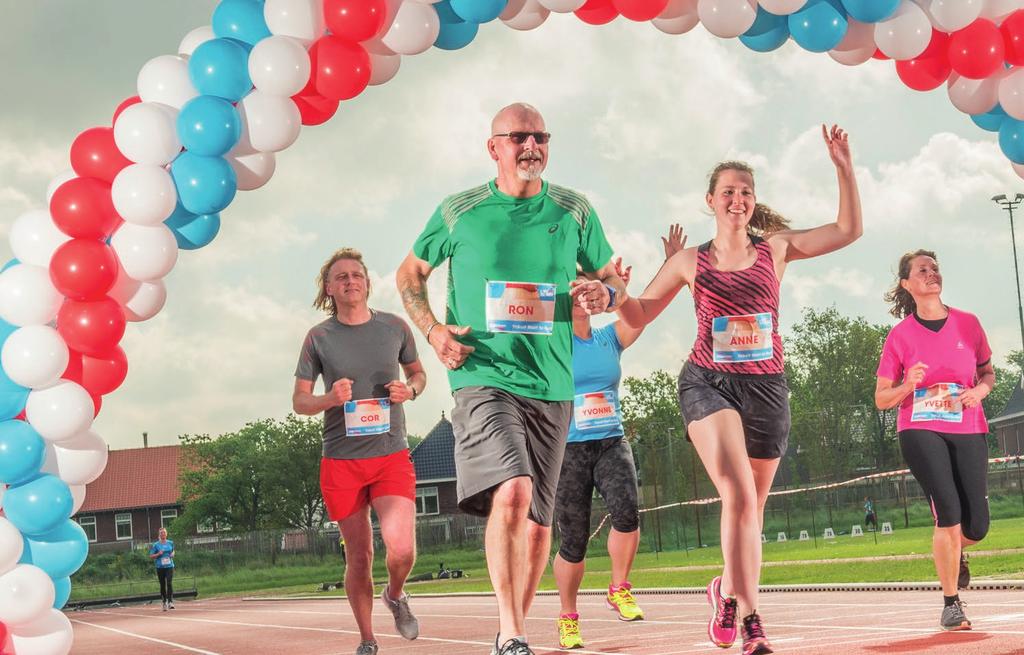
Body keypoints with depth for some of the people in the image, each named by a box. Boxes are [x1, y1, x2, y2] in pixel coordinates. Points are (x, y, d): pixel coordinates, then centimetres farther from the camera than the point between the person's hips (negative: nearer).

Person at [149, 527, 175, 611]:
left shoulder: (170, 543, 7)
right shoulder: (156, 545, -1)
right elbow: (151, 556, 1)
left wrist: (172, 554, 2)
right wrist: (158, 554, -16)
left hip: (169, 566, 0)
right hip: (160, 567, 0)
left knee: (169, 583, -16)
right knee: (162, 585, 7)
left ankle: (170, 602, -20)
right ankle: (164, 602, 21)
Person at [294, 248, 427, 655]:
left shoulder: (394, 328, 5)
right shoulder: (319, 338, 2)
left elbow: (418, 373, 19)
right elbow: (299, 401, 5)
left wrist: (410, 389, -5)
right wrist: (329, 399, -17)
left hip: (391, 455, 0)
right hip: (341, 461, 0)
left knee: (401, 549, -19)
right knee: (359, 557, 5)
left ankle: (395, 595, 15)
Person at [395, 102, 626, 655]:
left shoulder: (574, 212, 8)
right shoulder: (458, 213, 3)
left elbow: (613, 281, 17)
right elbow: (410, 273, 15)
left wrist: (602, 294, -8)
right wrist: (432, 330, -1)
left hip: (551, 385, 4)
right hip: (483, 377, -3)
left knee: (538, 517, 8)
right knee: (512, 492, -25)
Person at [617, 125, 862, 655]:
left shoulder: (775, 249, 8)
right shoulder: (690, 262, 6)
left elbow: (848, 230, 6)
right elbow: (639, 316, 12)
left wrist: (844, 168, -3)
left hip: (765, 387, 2)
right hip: (708, 383, -2)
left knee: (752, 507, 8)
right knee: (739, 495, -22)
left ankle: (729, 591, 30)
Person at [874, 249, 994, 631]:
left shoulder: (968, 324, 5)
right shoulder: (901, 335, -1)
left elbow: (988, 373, 17)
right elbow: (882, 399, 2)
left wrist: (980, 389, -6)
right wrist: (908, 385, -18)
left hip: (968, 431, 3)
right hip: (921, 431, -3)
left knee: (976, 525, -2)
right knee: (949, 512, -19)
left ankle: (953, 553, 38)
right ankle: (951, 604, -4)